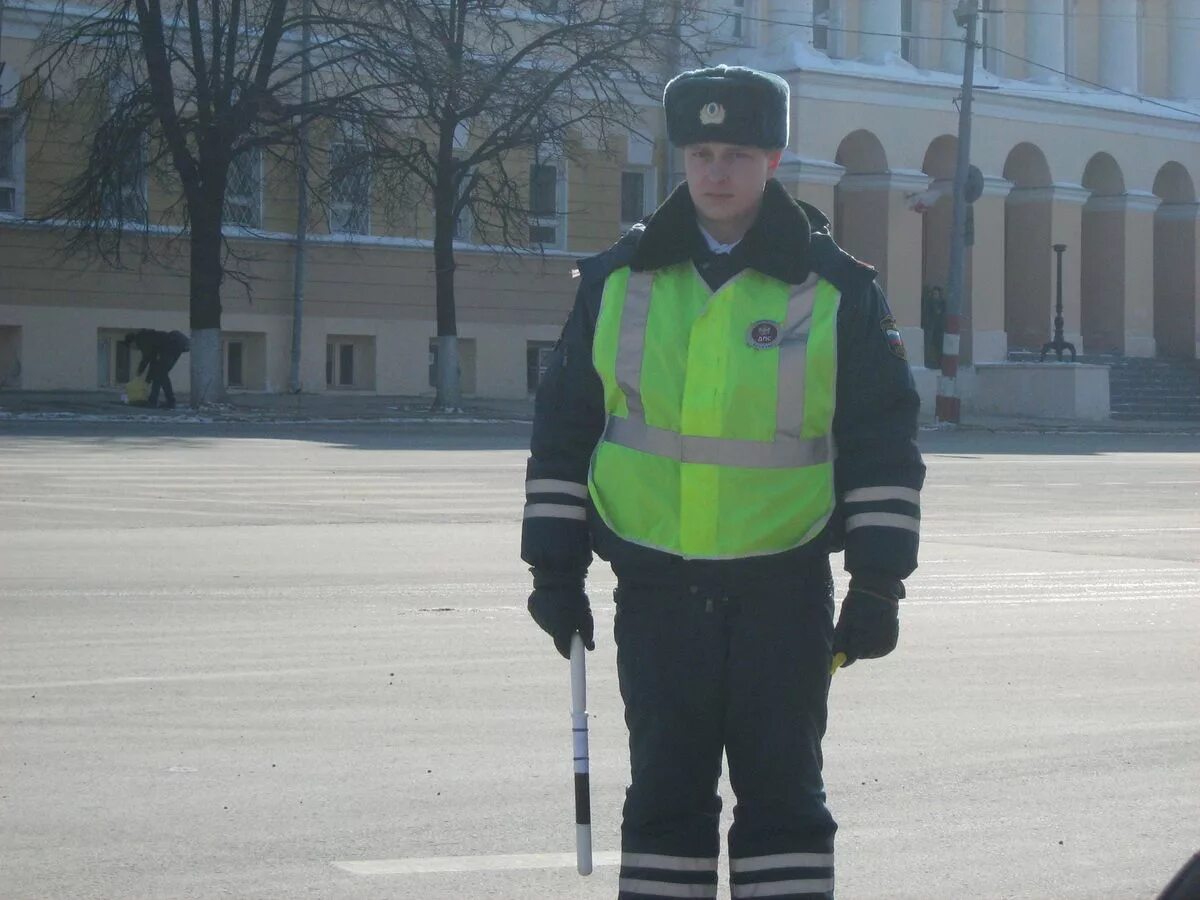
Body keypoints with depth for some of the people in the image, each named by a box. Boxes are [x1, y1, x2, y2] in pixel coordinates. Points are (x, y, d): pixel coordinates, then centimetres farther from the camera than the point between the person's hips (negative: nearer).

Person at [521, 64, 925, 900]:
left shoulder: (838, 290, -1)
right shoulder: (618, 280, 5)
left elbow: (886, 444, 1)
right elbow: (563, 428, 10)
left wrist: (878, 583, -3)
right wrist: (556, 567, 6)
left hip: (784, 588, -2)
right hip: (655, 587, 2)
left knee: (782, 789, 4)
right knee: (665, 791, 6)